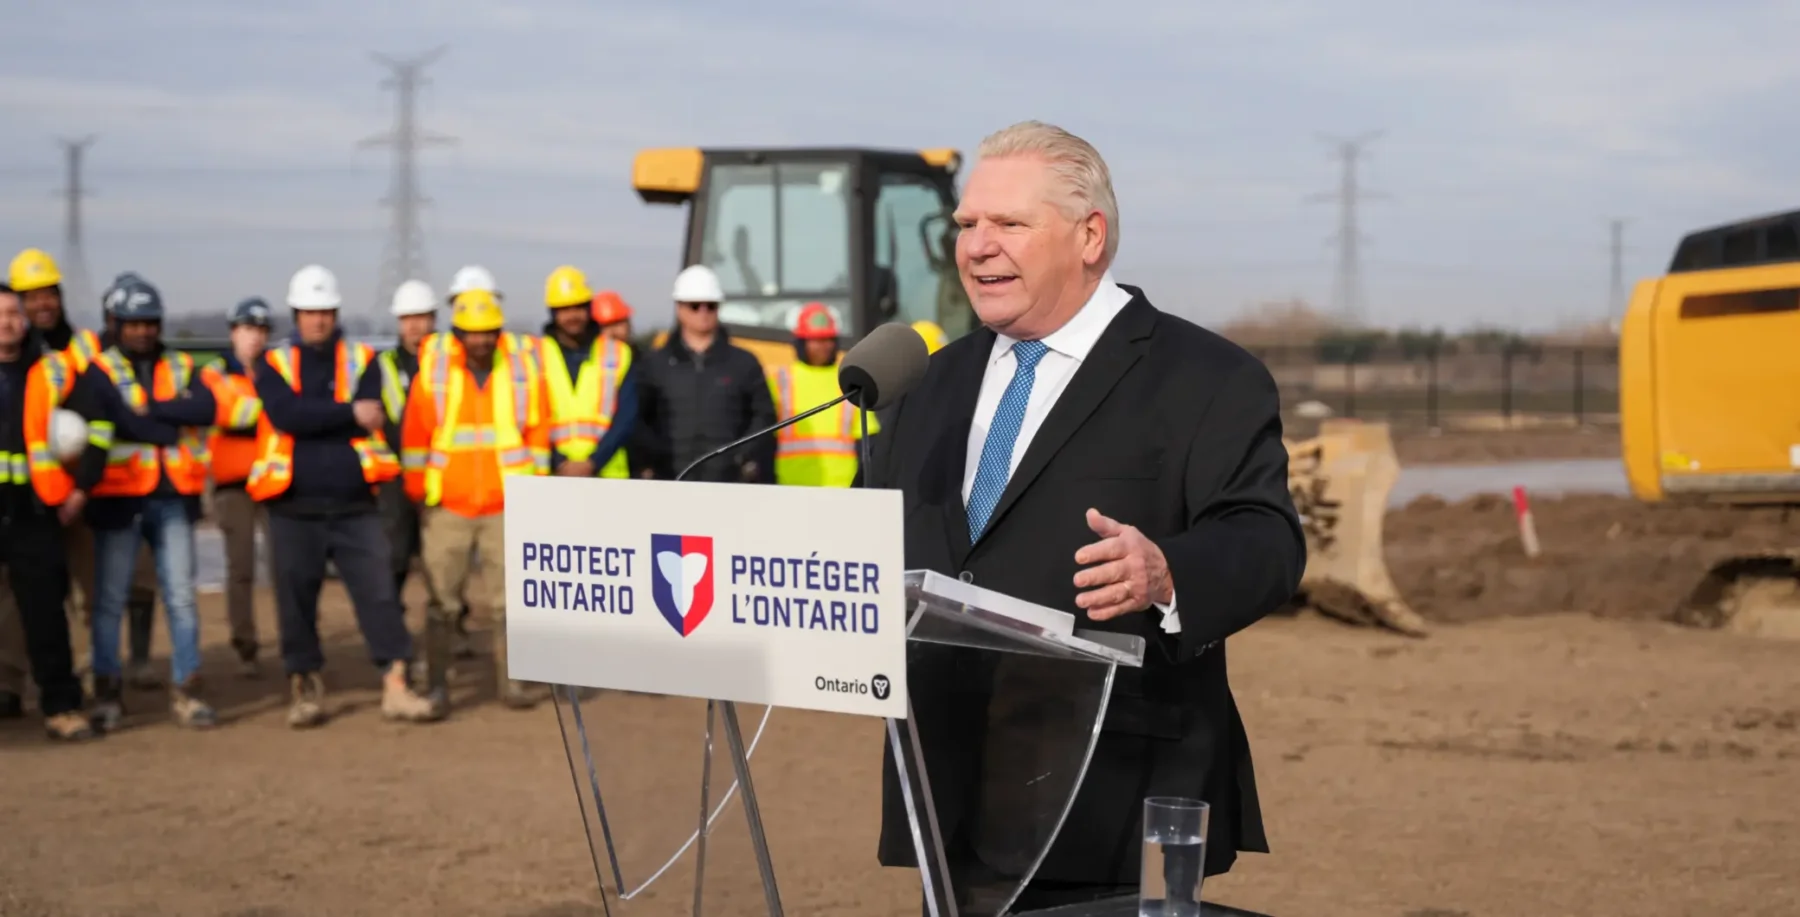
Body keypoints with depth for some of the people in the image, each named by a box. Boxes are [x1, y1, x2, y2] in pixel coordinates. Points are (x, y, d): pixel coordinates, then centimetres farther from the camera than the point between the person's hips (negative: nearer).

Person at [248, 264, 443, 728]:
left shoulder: (362, 360, 6)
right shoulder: (273, 364, 4)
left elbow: (370, 419, -10)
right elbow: (286, 414, -16)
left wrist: (313, 419, -14)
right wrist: (349, 414, -17)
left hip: (355, 505, 0)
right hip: (294, 509, 0)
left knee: (380, 592, -4)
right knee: (296, 600, 5)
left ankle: (396, 686, -2)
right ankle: (305, 689, 17)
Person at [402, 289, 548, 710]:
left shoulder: (524, 366, 2)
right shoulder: (433, 369, 0)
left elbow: (538, 431, 6)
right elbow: (415, 434, 5)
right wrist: (417, 493, 5)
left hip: (508, 505, 0)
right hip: (447, 506, 0)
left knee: (508, 600, 1)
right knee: (441, 600, 1)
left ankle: (511, 682, 9)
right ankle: (437, 686, 8)